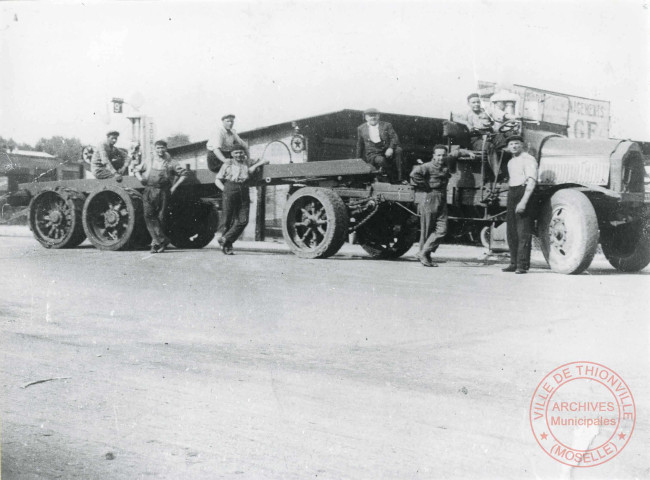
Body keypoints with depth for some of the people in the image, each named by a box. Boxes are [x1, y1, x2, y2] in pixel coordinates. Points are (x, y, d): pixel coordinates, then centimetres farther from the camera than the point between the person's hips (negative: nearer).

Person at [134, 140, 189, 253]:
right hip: (149, 191, 1)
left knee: (160, 218, -1)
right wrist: (141, 179, 10)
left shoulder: (171, 163, 8)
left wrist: (174, 187, 3)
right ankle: (162, 240, -17)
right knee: (149, 215, -15)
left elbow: (184, 174, 9)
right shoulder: (148, 162, 16)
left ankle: (156, 242, 8)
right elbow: (137, 170, 30)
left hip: (163, 192, -1)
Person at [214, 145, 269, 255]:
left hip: (244, 194, 3)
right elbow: (217, 180, 9)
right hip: (229, 193, -3)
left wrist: (255, 166, 3)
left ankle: (224, 240, 1)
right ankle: (227, 246, 8)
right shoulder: (228, 164, 8)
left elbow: (265, 161, 20)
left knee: (243, 221, -8)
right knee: (227, 220, -2)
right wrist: (224, 189, -7)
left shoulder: (248, 162, 15)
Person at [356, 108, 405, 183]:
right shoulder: (361, 128, 11)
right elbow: (359, 145, 19)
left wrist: (391, 148, -22)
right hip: (372, 154, -1)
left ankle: (400, 177, -26)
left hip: (386, 152, 1)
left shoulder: (386, 125, 9)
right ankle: (393, 178, -24)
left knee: (398, 150, -29)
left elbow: (394, 137, -2)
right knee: (381, 160, -36)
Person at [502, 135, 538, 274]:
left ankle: (523, 265, -9)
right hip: (512, 194, 9)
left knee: (523, 231, -10)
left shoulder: (528, 159, -8)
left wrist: (523, 201, -25)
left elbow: (532, 182, -17)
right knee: (511, 231, 9)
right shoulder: (511, 162, 20)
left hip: (524, 193, -9)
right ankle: (514, 263, 16)